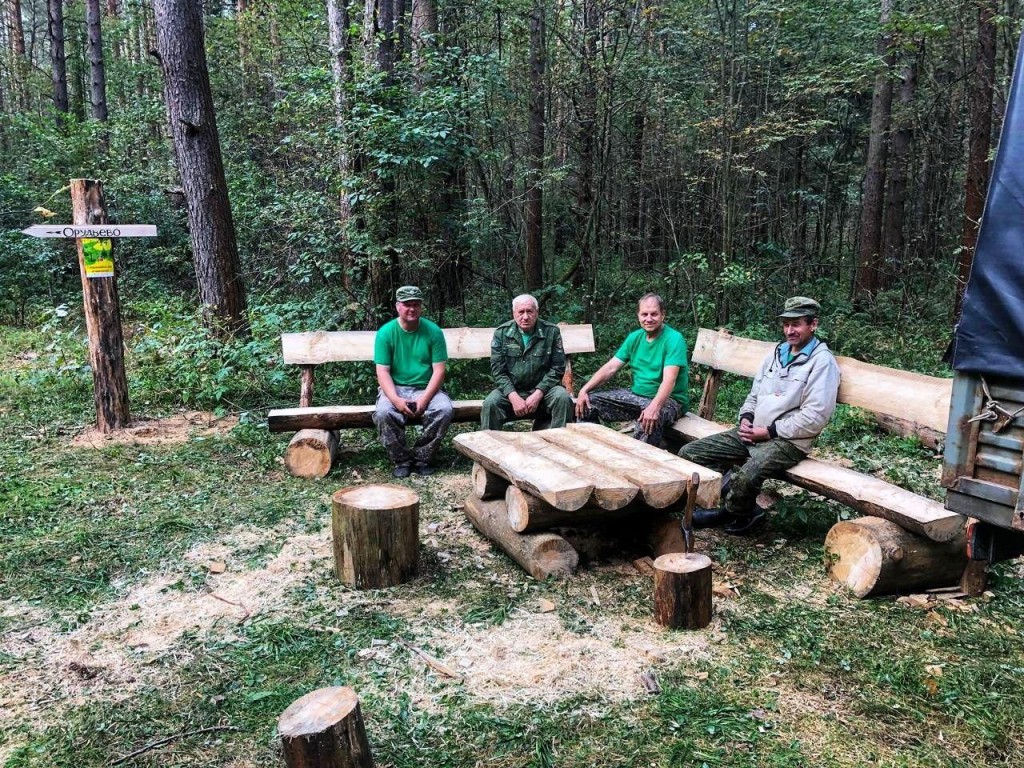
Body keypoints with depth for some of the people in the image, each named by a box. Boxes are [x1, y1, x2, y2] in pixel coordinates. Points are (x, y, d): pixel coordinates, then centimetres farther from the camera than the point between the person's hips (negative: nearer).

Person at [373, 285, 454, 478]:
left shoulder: (433, 331, -2)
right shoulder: (386, 332, -3)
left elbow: (439, 370, -5)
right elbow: (383, 372, -7)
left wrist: (424, 399, -20)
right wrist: (396, 400, -24)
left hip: (426, 388, 1)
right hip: (395, 389, -1)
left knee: (445, 409, -29)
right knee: (383, 413, -31)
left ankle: (422, 458, -9)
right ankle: (402, 460, -9)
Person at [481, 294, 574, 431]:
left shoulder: (551, 331, -2)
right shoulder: (501, 333, 0)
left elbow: (557, 368, -4)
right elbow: (498, 371, -4)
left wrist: (538, 394, -17)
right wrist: (514, 397, -20)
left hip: (542, 389, 0)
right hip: (511, 390, 0)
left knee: (563, 398, -29)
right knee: (490, 403, -28)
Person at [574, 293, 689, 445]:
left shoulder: (674, 339, -15)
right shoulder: (635, 337, 6)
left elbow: (669, 380, -27)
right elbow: (610, 367, 3)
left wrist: (654, 407, -44)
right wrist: (584, 390, -10)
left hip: (668, 399, -6)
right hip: (637, 394, 7)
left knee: (648, 420, -40)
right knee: (589, 401, -4)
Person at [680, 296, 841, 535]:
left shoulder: (822, 362, -8)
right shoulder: (776, 353, 16)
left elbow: (815, 417, -17)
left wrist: (768, 431, -14)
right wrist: (745, 419, 1)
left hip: (787, 442, -8)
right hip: (751, 432, 8)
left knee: (746, 476, -37)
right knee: (689, 453, -6)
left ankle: (731, 513, -1)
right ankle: (745, 508, 0)